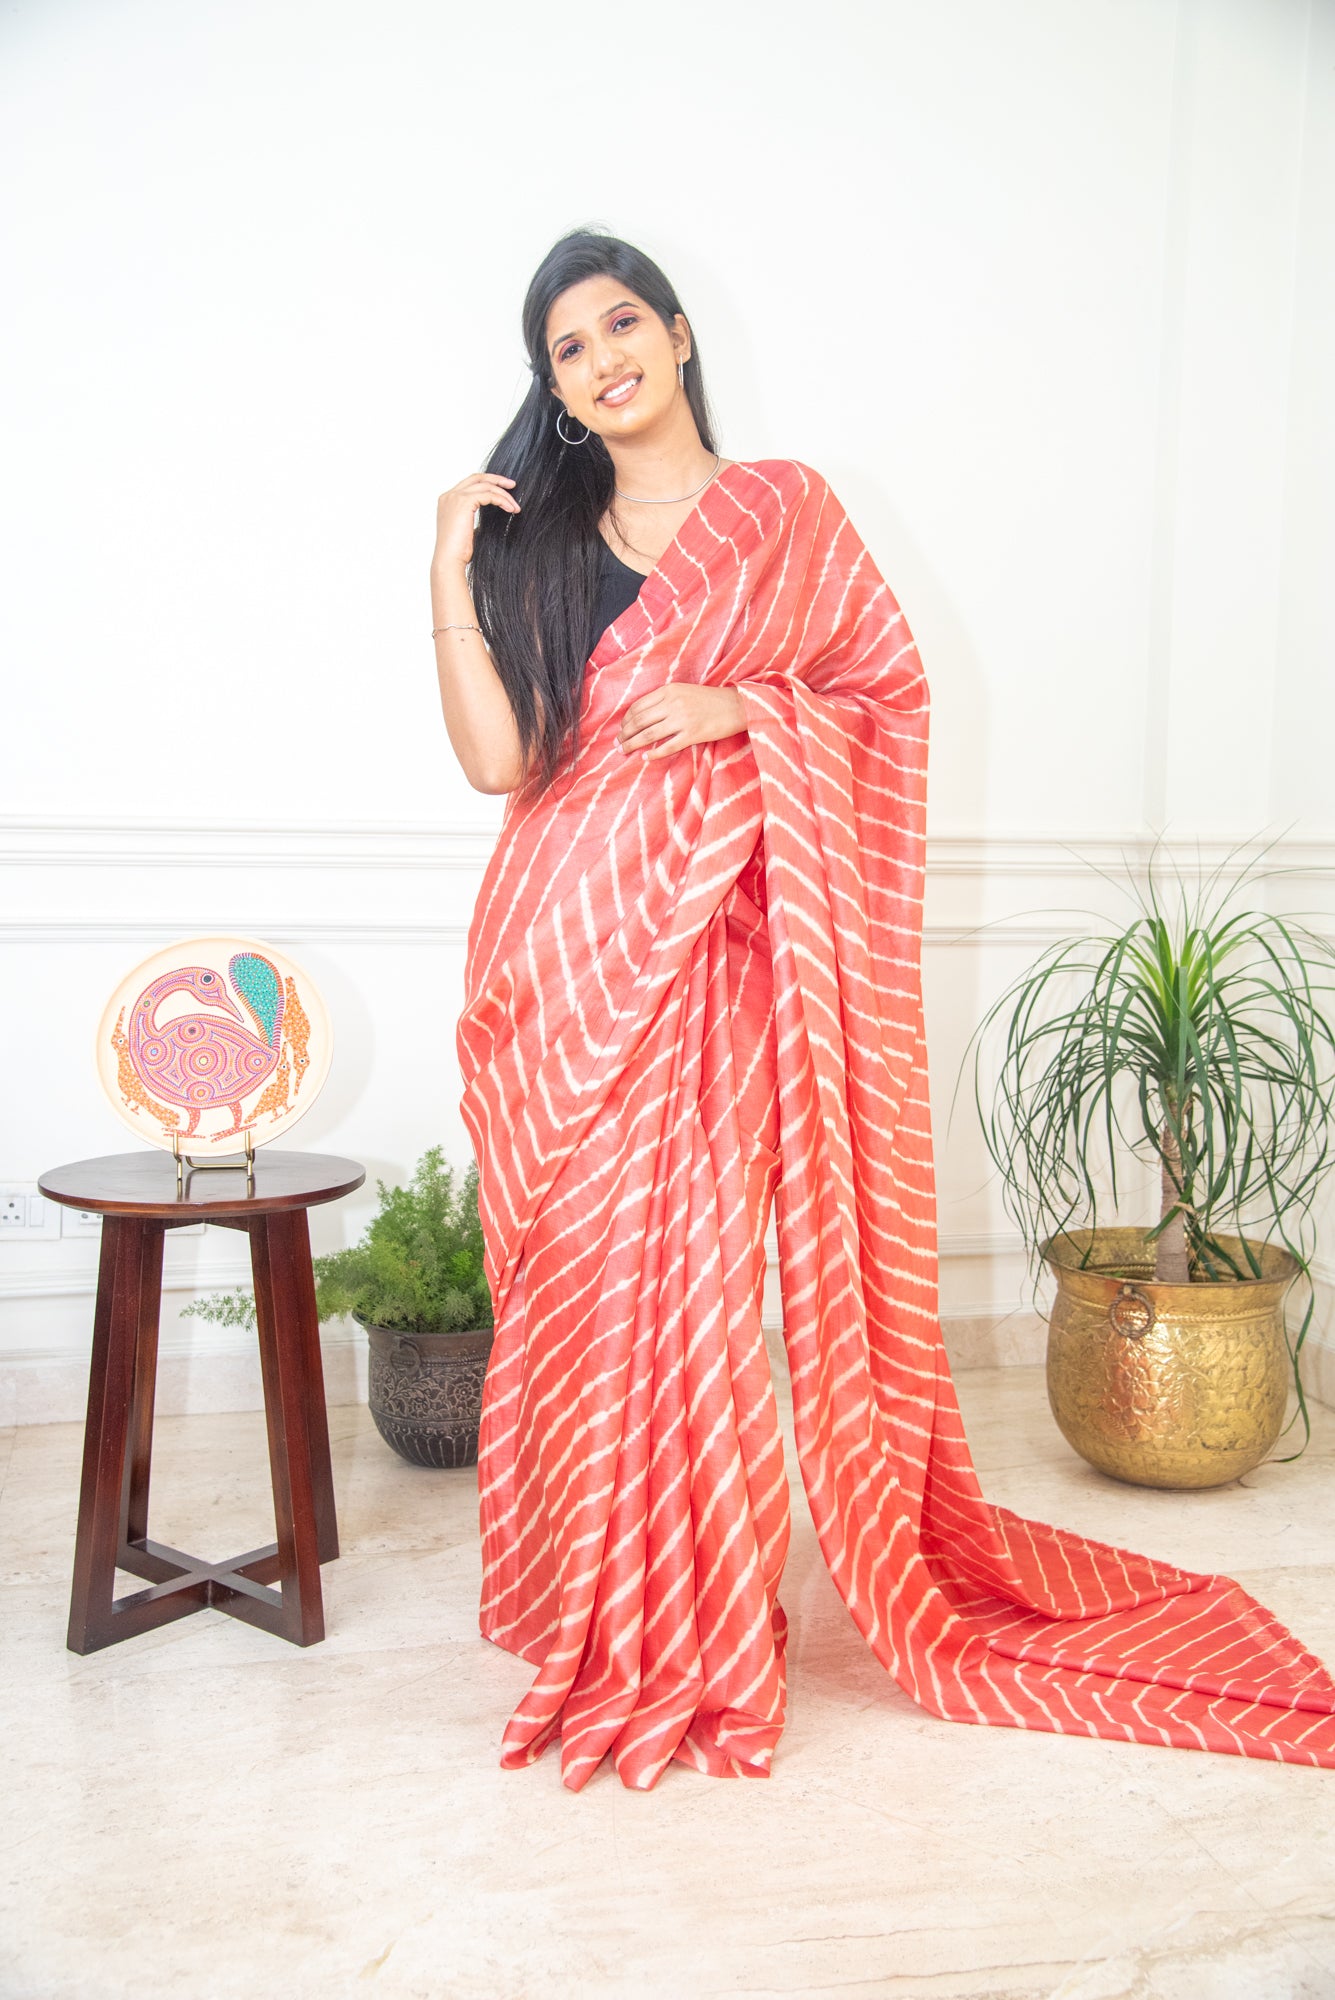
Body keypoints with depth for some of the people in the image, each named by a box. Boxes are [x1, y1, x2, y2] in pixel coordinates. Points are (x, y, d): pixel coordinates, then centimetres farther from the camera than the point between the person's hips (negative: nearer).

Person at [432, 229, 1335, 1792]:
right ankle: (586, 1613, 22)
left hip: (704, 944, -3)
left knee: (684, 1267, -5)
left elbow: (890, 683, 5)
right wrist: (451, 570, -3)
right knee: (571, 1276, 5)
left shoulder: (780, 510, 7)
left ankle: (690, 1642, 11)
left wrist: (742, 709, -8)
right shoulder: (534, 542, 14)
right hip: (556, 958, 3)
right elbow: (495, 759, 1)